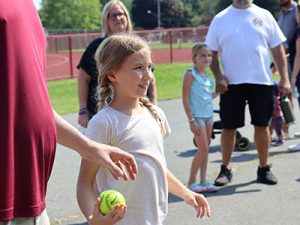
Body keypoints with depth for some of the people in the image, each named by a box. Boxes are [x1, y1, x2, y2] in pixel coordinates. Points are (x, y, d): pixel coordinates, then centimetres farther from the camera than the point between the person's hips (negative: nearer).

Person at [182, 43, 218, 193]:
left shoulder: (207, 75, 12)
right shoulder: (190, 74, -10)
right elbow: (185, 99, -13)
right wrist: (191, 121, -17)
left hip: (208, 115, 8)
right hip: (197, 116, -7)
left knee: (205, 149, 8)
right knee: (203, 149, -10)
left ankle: (203, 181, 14)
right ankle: (191, 182, 1)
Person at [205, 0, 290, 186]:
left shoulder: (264, 16, 5)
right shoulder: (220, 19, 4)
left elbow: (278, 49, 5)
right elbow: (212, 53, 5)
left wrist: (284, 78, -2)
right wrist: (218, 77, -9)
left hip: (261, 81, 1)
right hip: (231, 83, 0)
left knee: (262, 125, 5)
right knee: (229, 127, 4)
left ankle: (264, 169, 19)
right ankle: (226, 169, 17)